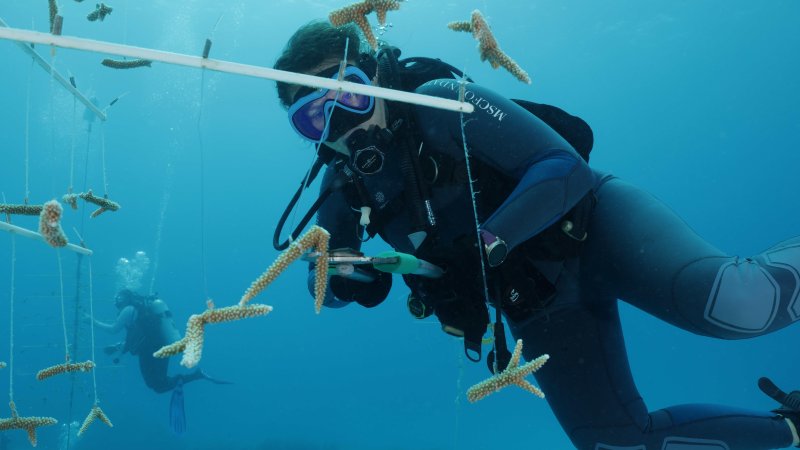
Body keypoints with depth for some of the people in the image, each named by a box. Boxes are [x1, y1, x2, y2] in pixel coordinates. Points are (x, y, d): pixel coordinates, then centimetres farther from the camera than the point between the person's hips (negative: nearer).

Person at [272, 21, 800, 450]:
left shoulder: (439, 101, -18)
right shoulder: (345, 184, -1)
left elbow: (566, 169, -22)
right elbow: (321, 274, 11)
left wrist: (481, 245, -33)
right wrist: (343, 280, -14)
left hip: (592, 227, -5)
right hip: (538, 302, 6)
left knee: (730, 305, -33)